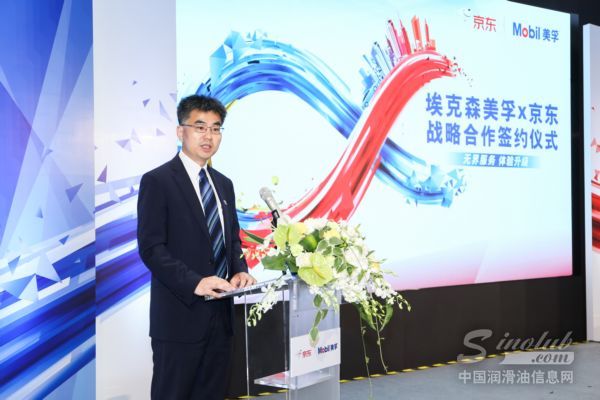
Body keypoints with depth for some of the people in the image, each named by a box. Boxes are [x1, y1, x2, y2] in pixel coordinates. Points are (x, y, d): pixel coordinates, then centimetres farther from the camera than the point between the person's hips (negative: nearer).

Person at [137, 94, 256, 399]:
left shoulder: (223, 184, 14)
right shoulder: (157, 181, -7)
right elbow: (151, 248, -14)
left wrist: (239, 271, -1)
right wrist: (195, 282, -24)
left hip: (219, 314, 7)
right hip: (180, 315, -6)